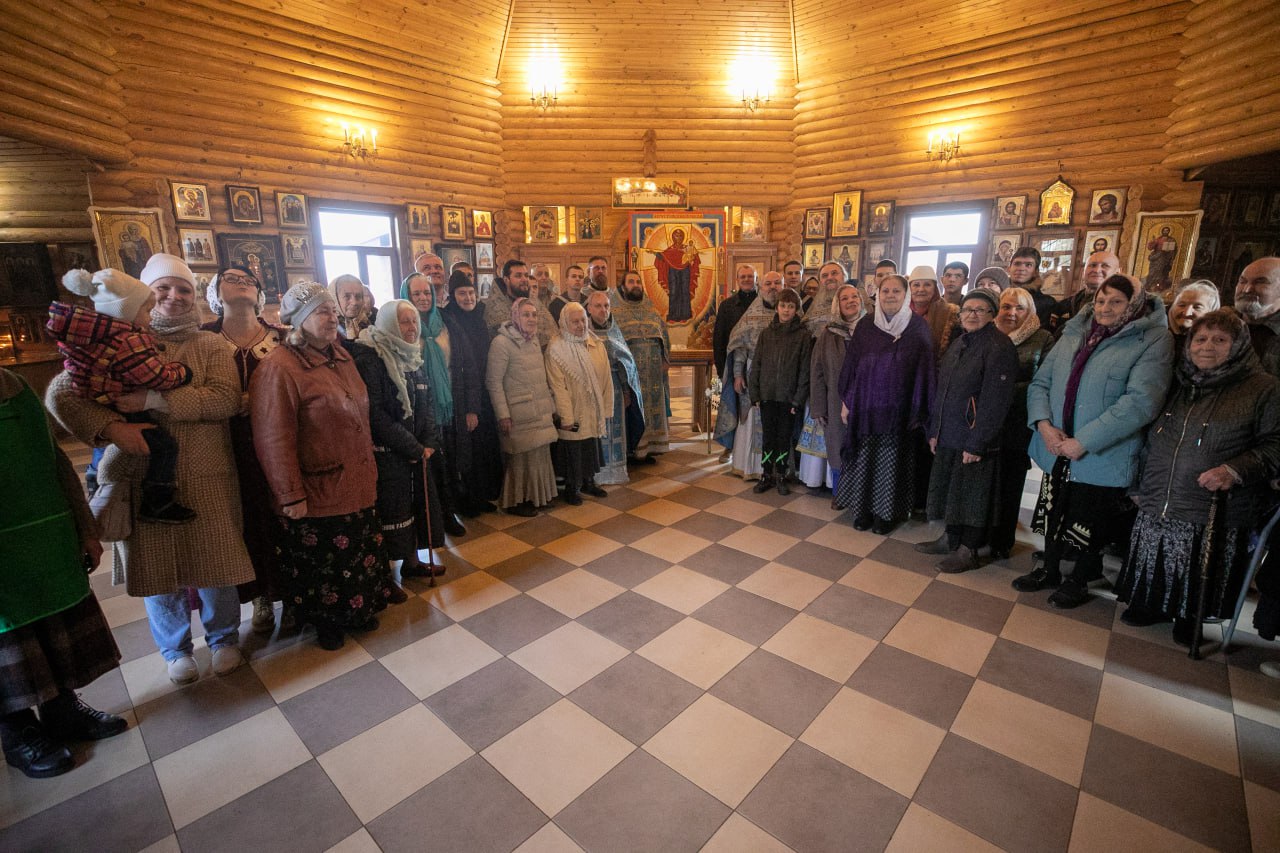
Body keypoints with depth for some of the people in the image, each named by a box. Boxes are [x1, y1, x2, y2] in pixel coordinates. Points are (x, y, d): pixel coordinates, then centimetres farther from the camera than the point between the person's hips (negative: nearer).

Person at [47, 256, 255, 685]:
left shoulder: (210, 346, 4)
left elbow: (226, 398, -13)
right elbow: (61, 392, 0)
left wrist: (152, 400, -20)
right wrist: (110, 426, -17)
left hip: (207, 478, -1)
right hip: (142, 477, 1)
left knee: (215, 564, 8)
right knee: (156, 569, 12)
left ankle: (224, 638, 32)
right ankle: (176, 649, 35)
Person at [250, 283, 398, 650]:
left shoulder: (341, 356, 8)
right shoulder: (278, 368, -17)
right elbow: (274, 440, -19)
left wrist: (368, 462, 17)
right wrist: (291, 495, -17)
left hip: (358, 483, 7)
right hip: (317, 493, -7)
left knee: (360, 549, 20)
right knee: (320, 561, 12)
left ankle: (357, 608, 41)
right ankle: (325, 621, 35)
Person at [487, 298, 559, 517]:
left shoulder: (534, 340, 11)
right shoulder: (501, 342, -12)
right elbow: (494, 382, -14)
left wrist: (550, 404, 15)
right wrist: (503, 414, -18)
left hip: (540, 412, 7)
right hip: (519, 414, -7)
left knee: (539, 454, 13)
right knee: (520, 456, 3)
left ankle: (535, 495, 29)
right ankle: (515, 501, 20)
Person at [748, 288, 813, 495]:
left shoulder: (803, 336, -2)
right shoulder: (766, 333, 5)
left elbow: (805, 370, -5)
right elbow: (756, 364, 5)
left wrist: (799, 399, -9)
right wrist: (754, 393, -1)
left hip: (788, 397, -2)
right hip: (767, 395, 2)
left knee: (785, 437, 8)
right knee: (768, 436, 9)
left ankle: (781, 475, 23)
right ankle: (766, 475, 21)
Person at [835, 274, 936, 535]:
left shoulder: (918, 327, 0)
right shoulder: (864, 328, 5)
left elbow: (925, 367, -1)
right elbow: (850, 365, 5)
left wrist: (920, 408, -6)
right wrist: (846, 402, 2)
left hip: (899, 408, -1)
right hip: (866, 406, 1)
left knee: (892, 461, 5)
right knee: (864, 458, 5)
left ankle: (887, 513, 19)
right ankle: (862, 510, 20)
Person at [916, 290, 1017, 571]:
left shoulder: (999, 348, -12)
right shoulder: (957, 345, 13)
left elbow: (995, 401, -18)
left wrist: (976, 443, -19)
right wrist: (934, 430, 11)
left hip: (974, 438, -7)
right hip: (948, 435, 8)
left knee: (971, 493, 3)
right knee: (948, 488, 15)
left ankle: (968, 550, 17)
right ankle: (950, 538, 31)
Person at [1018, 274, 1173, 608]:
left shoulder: (1154, 341, -7)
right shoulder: (1073, 334, 8)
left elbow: (1141, 401, -19)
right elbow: (1040, 383, 6)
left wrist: (1083, 442, -23)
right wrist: (1044, 424, -12)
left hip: (1102, 458, -4)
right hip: (1056, 452, 5)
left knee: (1089, 524, 10)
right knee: (1053, 513, 18)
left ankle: (1079, 580, 32)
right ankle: (1049, 569, 37)